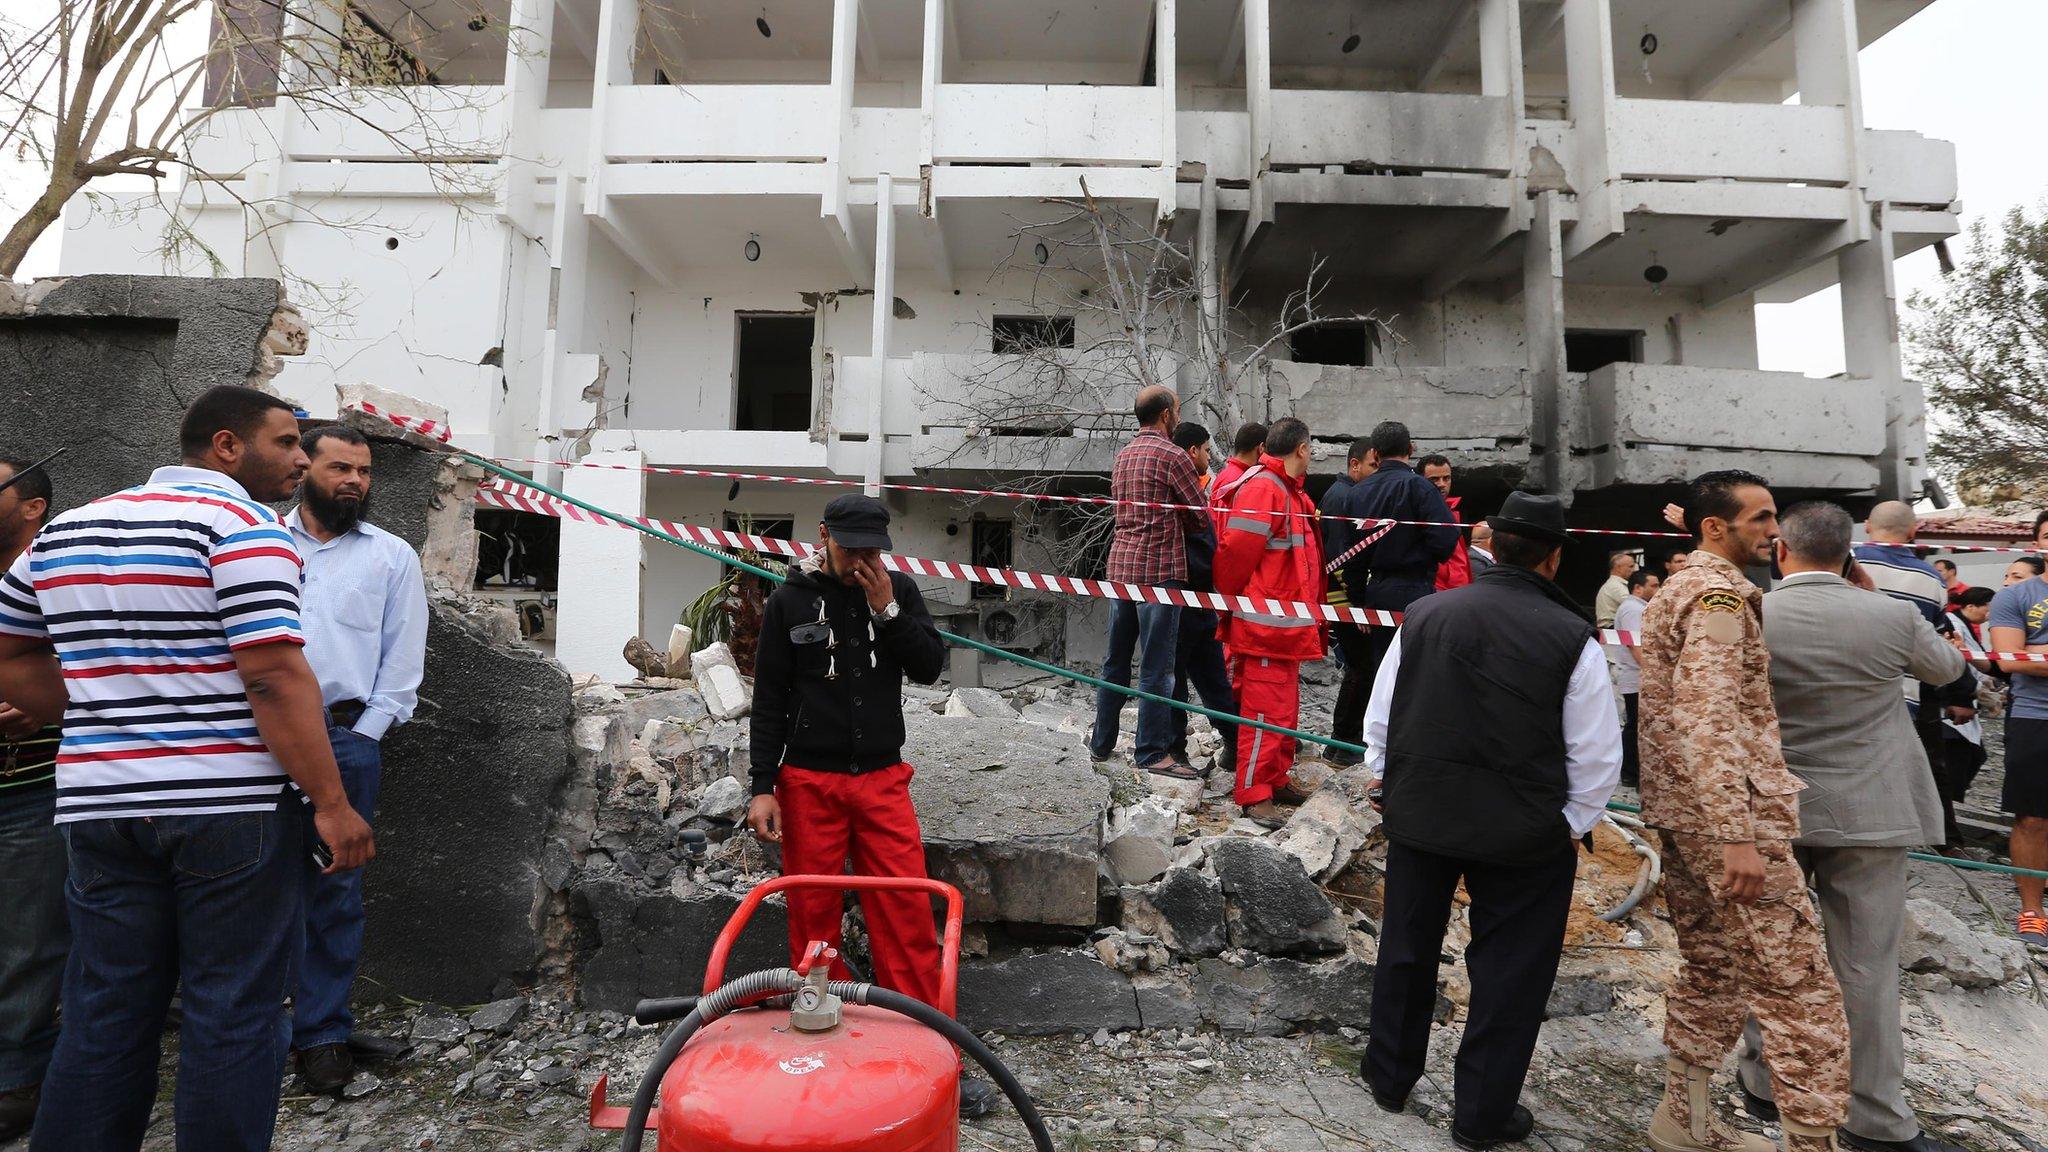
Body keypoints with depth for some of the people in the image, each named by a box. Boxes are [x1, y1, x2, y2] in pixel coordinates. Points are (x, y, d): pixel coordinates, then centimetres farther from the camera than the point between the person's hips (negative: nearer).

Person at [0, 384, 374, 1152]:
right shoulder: (245, 527, -12)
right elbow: (275, 679, -20)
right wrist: (332, 804, -17)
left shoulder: (65, 529, 13)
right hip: (231, 807, -7)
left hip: (99, 806, 7)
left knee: (104, 1015, 17)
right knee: (233, 1015, 4)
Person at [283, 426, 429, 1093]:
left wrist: (360, 737, -3)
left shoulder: (392, 556, 8)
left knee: (334, 889, 3)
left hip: (346, 739, -1)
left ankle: (322, 1032, 15)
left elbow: (403, 660, 4)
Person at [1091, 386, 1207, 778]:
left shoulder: (1123, 455, 15)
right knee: (1156, 667, -1)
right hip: (1159, 569, -8)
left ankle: (1102, 742, 23)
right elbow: (1203, 514, -6)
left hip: (1120, 565, 8)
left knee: (1116, 660, 15)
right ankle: (1152, 752, 4)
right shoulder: (1172, 456, -9)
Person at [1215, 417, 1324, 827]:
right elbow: (1236, 551, -21)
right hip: (1264, 623, -10)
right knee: (1264, 709, -6)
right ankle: (1254, 793, 2)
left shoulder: (1290, 492, 17)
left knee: (1284, 705, 17)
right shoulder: (1261, 489, -17)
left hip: (1286, 622, 10)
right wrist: (1230, 600, -10)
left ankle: (1276, 779, 29)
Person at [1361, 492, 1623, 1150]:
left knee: (1407, 947, 19)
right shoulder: (1573, 638, -13)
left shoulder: (1423, 615, -4)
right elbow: (1597, 756, -8)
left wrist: (1389, 786, 17)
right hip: (1525, 834, -3)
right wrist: (1573, 824, 7)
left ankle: (1389, 1077, 37)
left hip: (1418, 817, 3)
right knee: (1508, 969, 14)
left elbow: (1380, 720, 3)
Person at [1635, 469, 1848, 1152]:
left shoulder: (1675, 590, 17)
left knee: (1710, 968, 18)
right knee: (1799, 989, -3)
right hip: (1727, 813, -10)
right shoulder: (1720, 594, -14)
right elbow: (1709, 721, -24)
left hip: (1679, 811, 10)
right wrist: (1739, 836, -25)